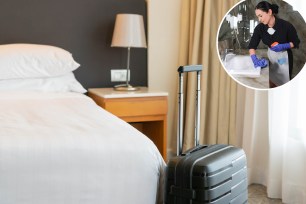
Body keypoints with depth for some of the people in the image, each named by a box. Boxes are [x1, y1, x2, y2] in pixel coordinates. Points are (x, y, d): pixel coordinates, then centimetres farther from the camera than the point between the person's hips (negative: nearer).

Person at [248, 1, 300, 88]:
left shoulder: (286, 25, -22)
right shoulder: (260, 28, -13)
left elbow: (296, 42, -10)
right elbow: (252, 45, -13)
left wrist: (283, 46, -28)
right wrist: (255, 59, -30)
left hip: (284, 57, -4)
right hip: (270, 56, 4)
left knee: (283, 83, 5)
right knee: (271, 83, 11)